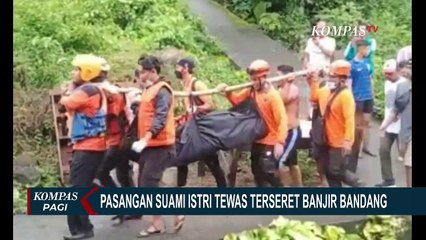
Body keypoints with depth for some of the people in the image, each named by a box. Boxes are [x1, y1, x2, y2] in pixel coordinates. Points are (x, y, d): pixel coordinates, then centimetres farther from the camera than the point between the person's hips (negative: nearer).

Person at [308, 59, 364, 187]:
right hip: (329, 141, 9)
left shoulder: (346, 95, -20)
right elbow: (314, 97, 25)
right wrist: (314, 81, 13)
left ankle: (359, 185, 16)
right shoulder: (326, 91, 6)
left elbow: (350, 119, -25)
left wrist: (348, 141, -29)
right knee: (329, 172, 13)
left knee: (337, 171, -6)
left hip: (340, 143, -9)